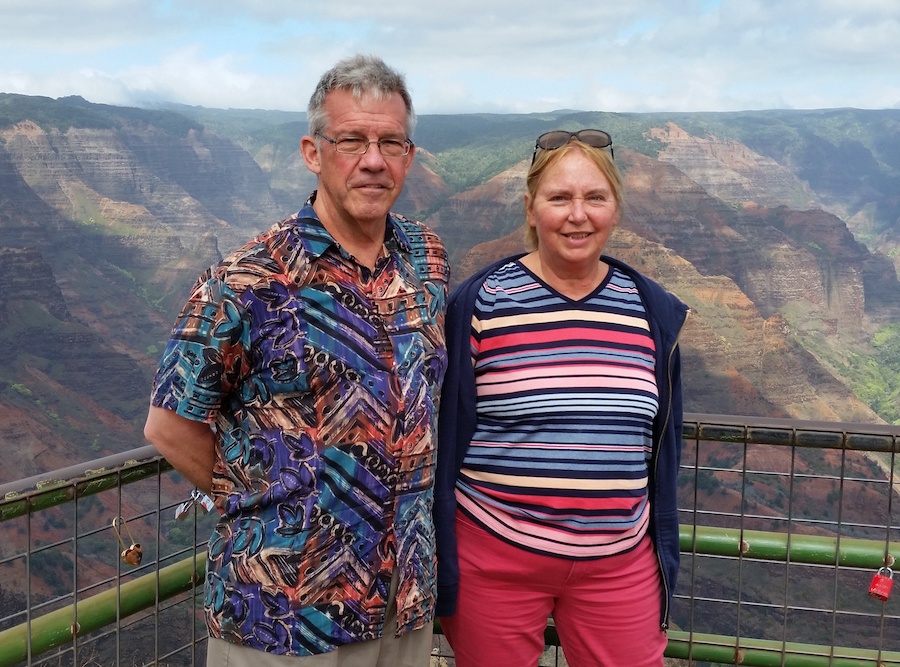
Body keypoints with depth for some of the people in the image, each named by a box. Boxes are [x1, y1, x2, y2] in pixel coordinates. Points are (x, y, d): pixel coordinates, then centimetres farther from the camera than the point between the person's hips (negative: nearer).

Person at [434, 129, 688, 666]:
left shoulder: (653, 312, 2)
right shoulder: (479, 304, -8)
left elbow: (663, 451, 8)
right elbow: (445, 442, -4)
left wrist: (666, 564, 10)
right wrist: (440, 572, -3)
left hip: (620, 562, 3)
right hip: (494, 557, -2)